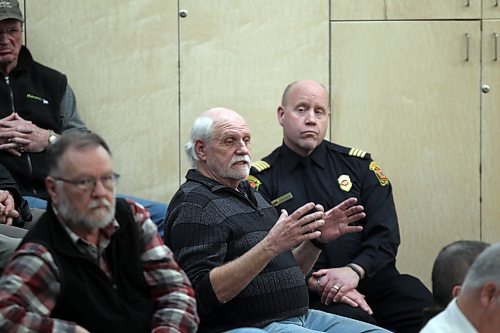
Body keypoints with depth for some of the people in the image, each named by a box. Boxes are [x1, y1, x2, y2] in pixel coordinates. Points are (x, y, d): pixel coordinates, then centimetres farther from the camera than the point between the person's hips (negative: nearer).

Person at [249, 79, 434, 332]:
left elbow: (385, 234, 7)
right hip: (306, 292, -4)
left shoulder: (358, 165, 15)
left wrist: (355, 270, -12)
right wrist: (315, 283, -17)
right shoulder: (262, 179, 6)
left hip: (368, 275, 4)